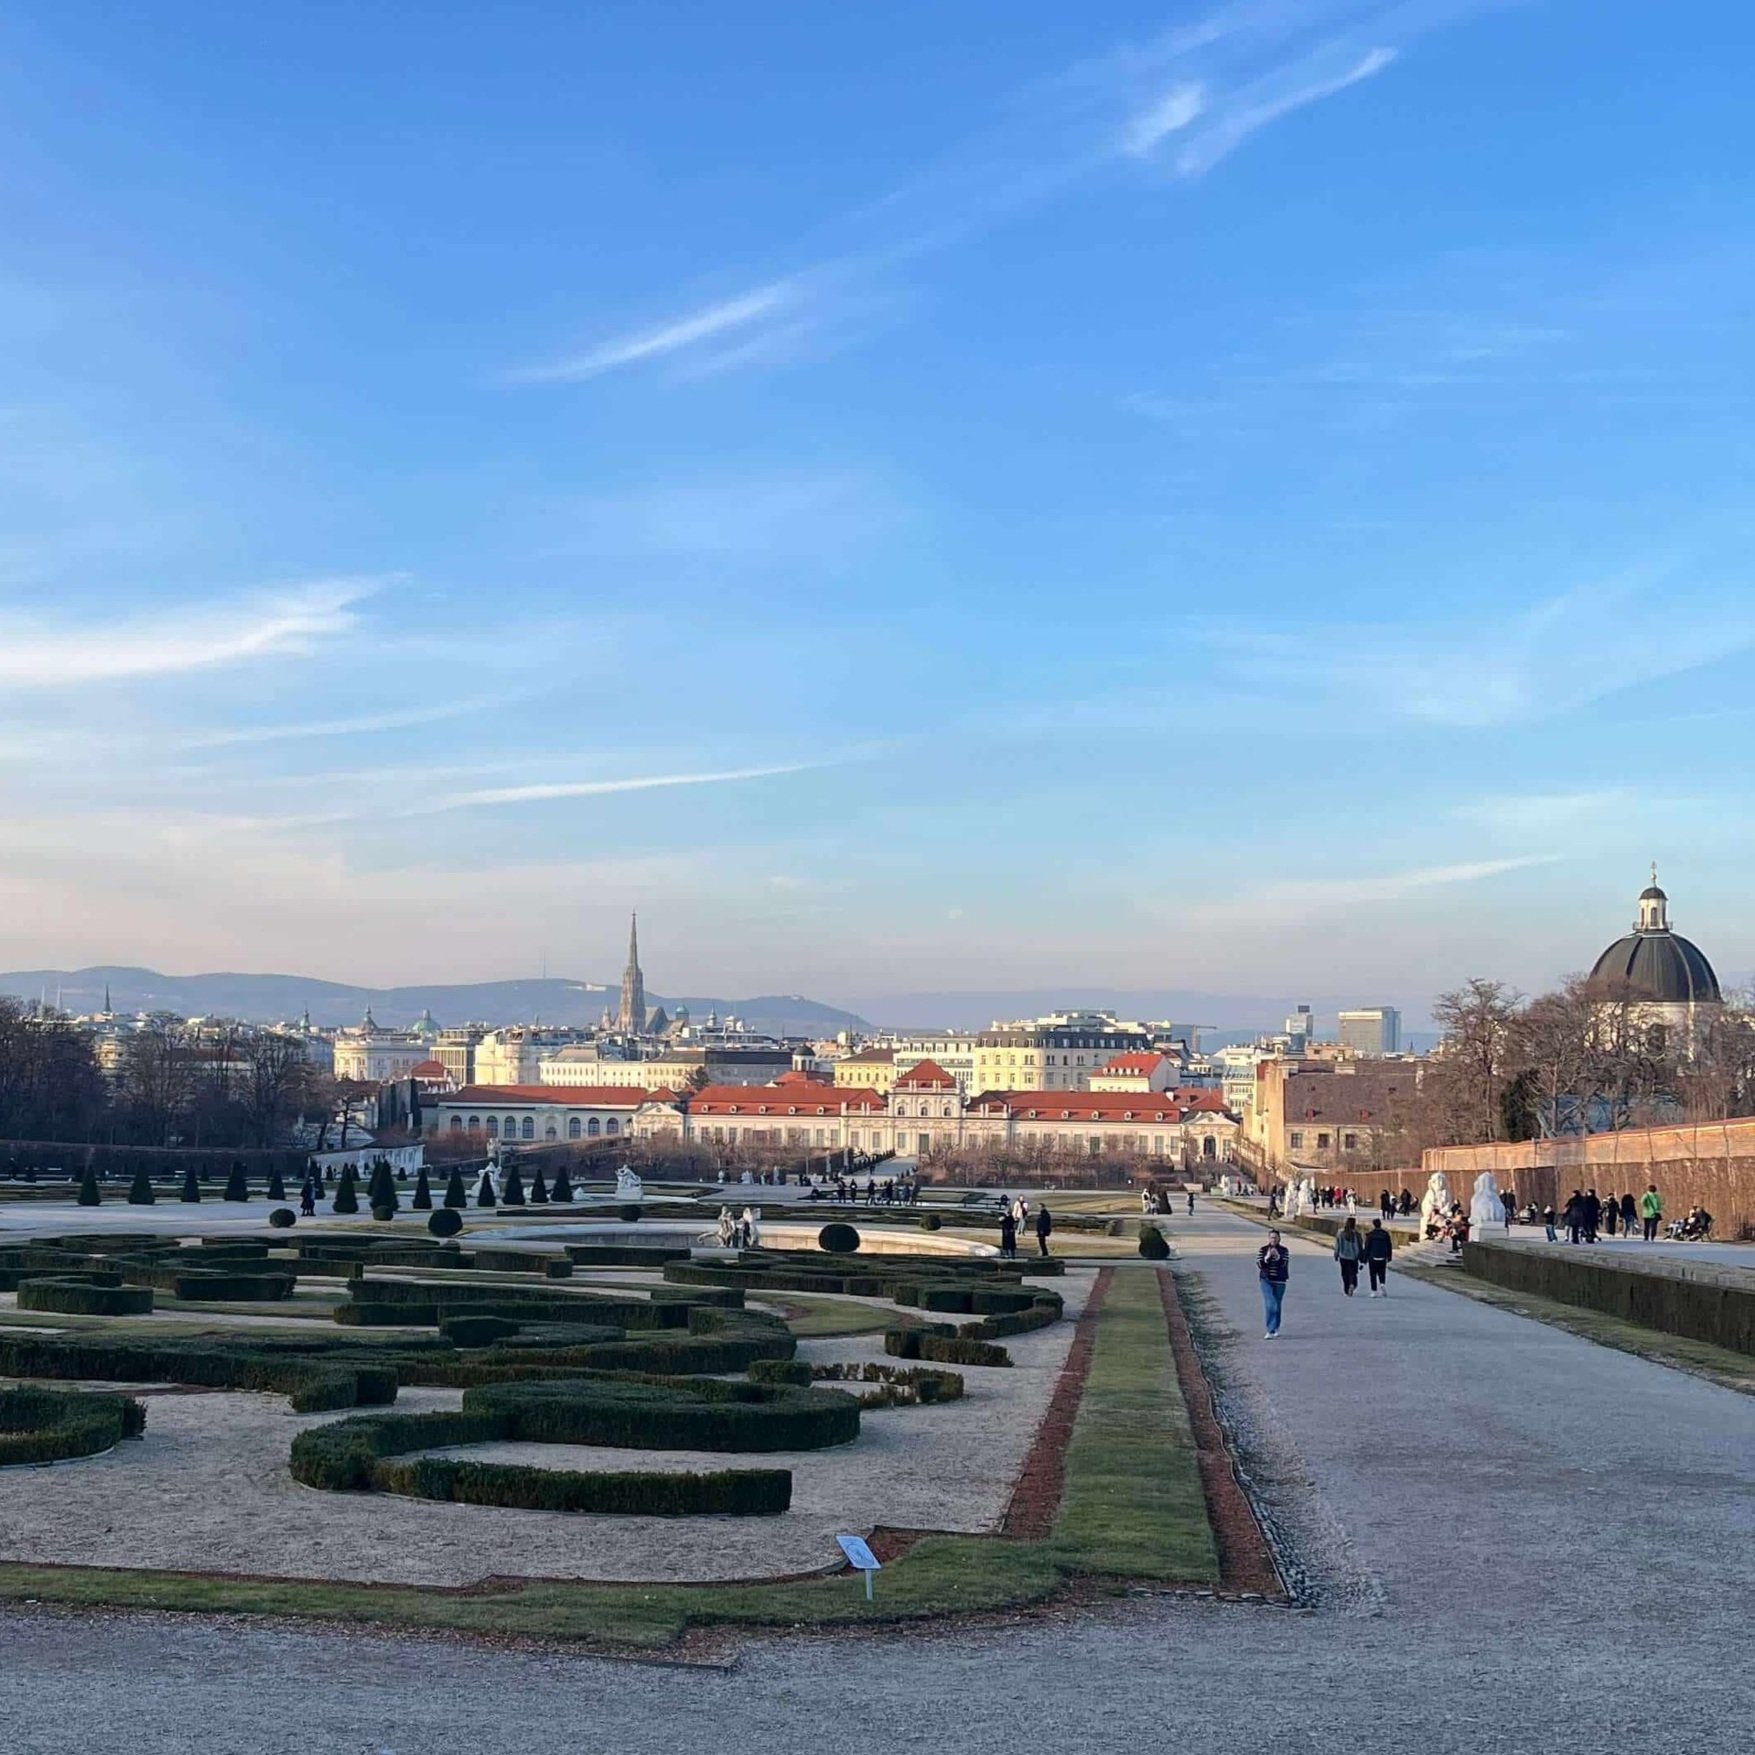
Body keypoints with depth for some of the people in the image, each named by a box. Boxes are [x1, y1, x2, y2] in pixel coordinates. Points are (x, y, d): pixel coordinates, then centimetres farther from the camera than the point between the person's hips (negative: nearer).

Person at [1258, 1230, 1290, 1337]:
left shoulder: (1283, 1250, 0)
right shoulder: (1262, 1250, 0)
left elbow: (1285, 1263, -12)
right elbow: (1259, 1264, -7)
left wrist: (1277, 1256, -26)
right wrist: (1267, 1257, -21)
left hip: (1279, 1281, 1)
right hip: (1266, 1281, -1)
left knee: (1278, 1305, 11)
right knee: (1269, 1305, -13)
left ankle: (1276, 1328, 30)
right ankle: (1270, 1331, -17)